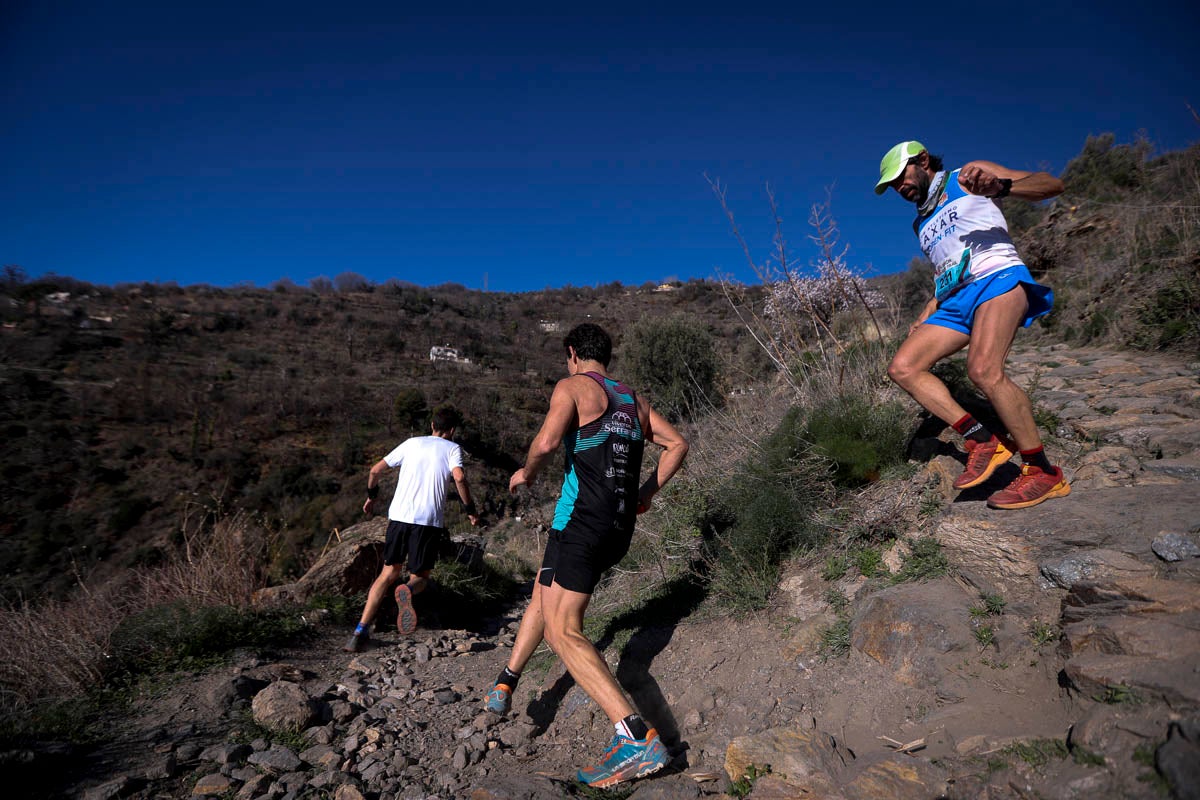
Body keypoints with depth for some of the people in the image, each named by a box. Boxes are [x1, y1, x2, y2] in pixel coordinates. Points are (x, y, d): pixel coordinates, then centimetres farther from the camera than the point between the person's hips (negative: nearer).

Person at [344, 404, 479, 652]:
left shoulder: (412, 443, 17)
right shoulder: (452, 448, 7)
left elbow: (376, 470, 16)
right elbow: (459, 477, -12)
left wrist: (371, 496, 32)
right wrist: (470, 509, -2)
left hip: (399, 515, 3)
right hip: (429, 520, -3)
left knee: (389, 573, 15)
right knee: (420, 576, 12)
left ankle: (361, 631, 3)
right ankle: (408, 590, -25)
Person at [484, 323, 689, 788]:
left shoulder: (572, 387, -3)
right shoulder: (634, 400, 18)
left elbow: (547, 442, -19)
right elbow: (677, 444, 16)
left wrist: (527, 472, 0)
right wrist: (646, 493, 19)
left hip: (582, 520, -8)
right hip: (620, 528, 8)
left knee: (563, 631, -9)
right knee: (543, 593, 25)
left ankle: (638, 739, -18)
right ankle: (505, 685, 31)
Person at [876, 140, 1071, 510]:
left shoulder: (967, 178, 9)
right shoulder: (922, 223, 28)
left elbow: (1052, 184, -2)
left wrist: (999, 185, -22)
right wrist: (926, 316, 21)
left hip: (998, 277, -8)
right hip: (957, 300, 8)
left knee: (983, 370, -31)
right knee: (902, 367, -9)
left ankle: (1044, 472, -18)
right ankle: (982, 440, -10)